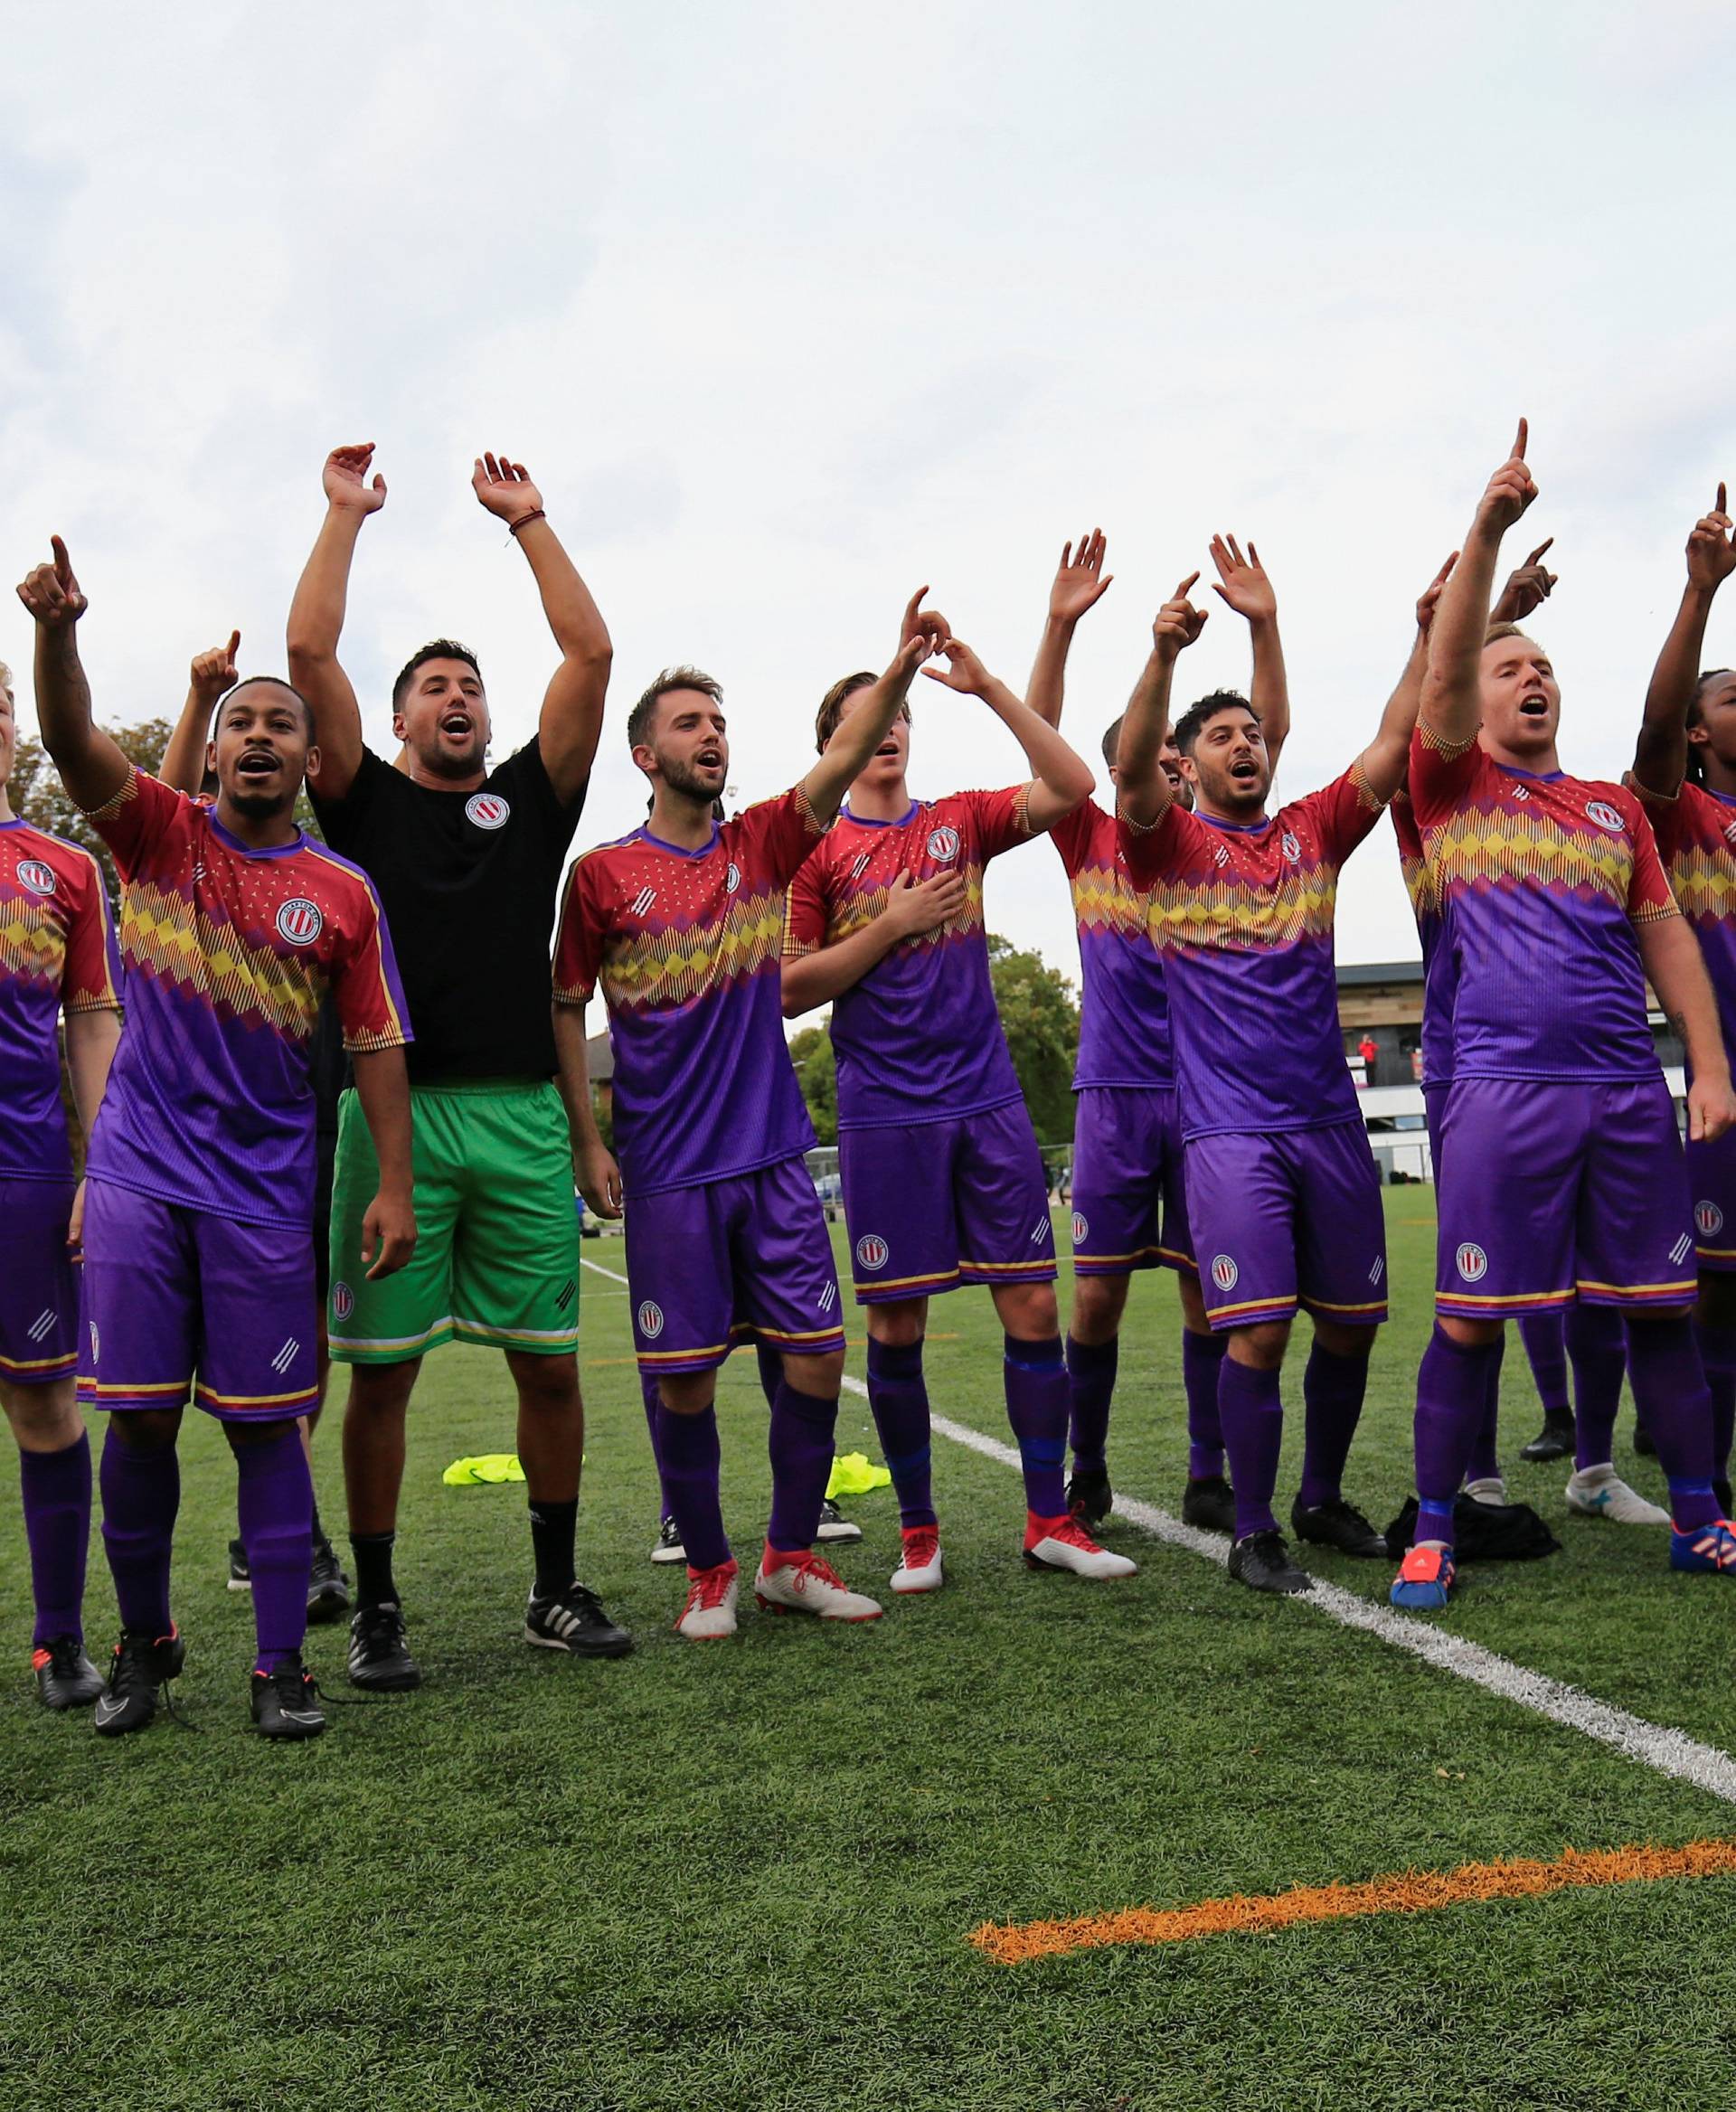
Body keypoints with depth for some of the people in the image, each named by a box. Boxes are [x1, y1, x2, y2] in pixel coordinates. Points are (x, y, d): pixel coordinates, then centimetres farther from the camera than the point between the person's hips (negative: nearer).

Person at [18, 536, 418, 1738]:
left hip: (265, 1186, 0)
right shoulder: (162, 835, 4)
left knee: (265, 1423, 2)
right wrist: (57, 631, -33)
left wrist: (396, 1183, -3)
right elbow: (74, 741, -13)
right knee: (140, 1415, 3)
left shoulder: (342, 894, 4)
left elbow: (378, 1043, 5)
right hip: (141, 1172, 0)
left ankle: (282, 1663, 10)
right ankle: (146, 1641, 21)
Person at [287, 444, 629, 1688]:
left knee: (551, 1360, 5)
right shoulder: (368, 803, 11)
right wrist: (347, 516, 10)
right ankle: (377, 1608, 12)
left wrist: (527, 520, 15)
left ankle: (558, 1590, 18)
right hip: (395, 1114, -2)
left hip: (523, 1119, 2)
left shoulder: (531, 801, 16)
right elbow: (309, 654, 2)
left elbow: (591, 654, 10)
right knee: (383, 1370, 2)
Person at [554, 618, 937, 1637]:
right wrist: (587, 1141, -4)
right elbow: (567, 1009, 4)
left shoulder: (761, 845, 7)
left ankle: (791, 1558, 19)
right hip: (668, 1170, -3)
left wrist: (899, 673, -23)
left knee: (817, 1358, 1)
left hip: (775, 1158, 3)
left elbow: (840, 765, -8)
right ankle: (709, 1570, 20)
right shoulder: (602, 874, 0)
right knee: (684, 1379, 2)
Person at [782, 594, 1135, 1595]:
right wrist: (891, 925, -10)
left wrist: (987, 684, -8)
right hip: (887, 1114, -2)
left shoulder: (961, 822, 11)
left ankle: (1051, 1520, 11)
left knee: (1034, 1302, 1)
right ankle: (919, 1531, 16)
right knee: (896, 1325, 2)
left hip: (989, 1102, 3)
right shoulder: (816, 850, 3)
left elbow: (1073, 785, -3)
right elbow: (791, 989, -1)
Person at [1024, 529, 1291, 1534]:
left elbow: (1269, 735, -1)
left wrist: (1264, 624, -12)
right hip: (1116, 1092, -1)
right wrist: (1062, 624, -14)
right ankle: (1087, 1473, 17)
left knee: (1208, 1287, 4)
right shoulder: (1090, 842, 5)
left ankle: (1209, 1478, 14)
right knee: (1098, 1292, 2)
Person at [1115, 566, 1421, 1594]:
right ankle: (1254, 1533, 5)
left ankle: (1323, 1500, 29)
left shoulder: (1313, 832, 12)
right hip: (1231, 1130, -4)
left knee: (1351, 1323, 10)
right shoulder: (1170, 843, 3)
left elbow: (1392, 748, 3)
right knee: (1261, 1332, -10)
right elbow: (1132, 770, -16)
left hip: (1330, 1121, 4)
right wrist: (1165, 654, -31)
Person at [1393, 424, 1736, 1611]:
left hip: (1631, 1090, 4)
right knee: (1472, 1318, -3)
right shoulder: (1454, 788, 8)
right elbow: (1441, 667, -7)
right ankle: (1434, 1533, 7)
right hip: (1505, 1090, -4)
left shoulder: (1616, 810, 18)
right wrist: (1489, 529, -16)